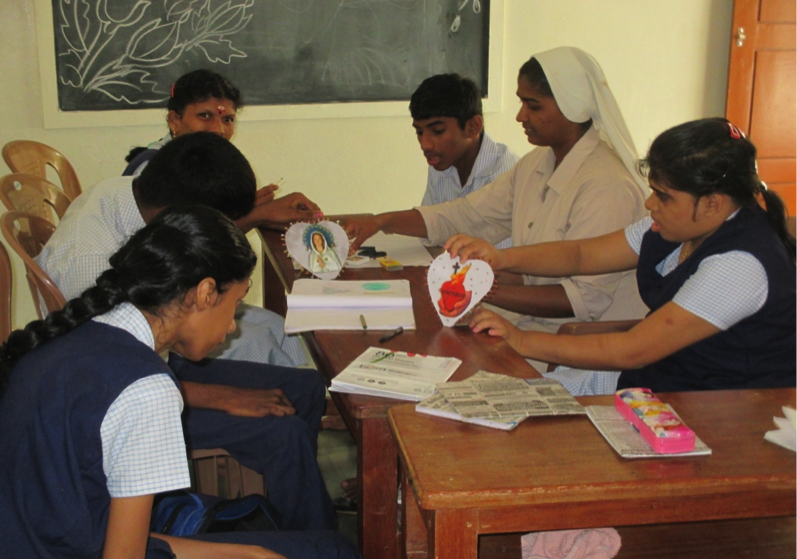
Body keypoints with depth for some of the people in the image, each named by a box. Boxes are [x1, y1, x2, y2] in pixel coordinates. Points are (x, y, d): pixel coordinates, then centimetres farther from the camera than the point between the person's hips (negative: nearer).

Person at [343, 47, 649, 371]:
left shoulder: (607, 185, -20)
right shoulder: (535, 165, 9)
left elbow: (587, 298, -25)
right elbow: (467, 216, 14)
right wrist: (381, 222, 3)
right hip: (535, 326, 8)